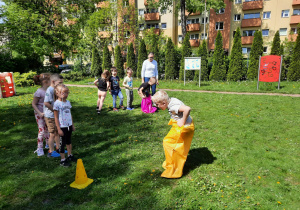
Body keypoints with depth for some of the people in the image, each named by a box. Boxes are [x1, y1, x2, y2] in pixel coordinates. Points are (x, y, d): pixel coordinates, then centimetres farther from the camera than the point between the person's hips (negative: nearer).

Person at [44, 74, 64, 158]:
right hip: (50, 116, -9)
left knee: (57, 132, 19)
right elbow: (46, 103, -28)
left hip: (57, 115, 9)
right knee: (52, 134, 3)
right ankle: (51, 152, 19)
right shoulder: (49, 90, -20)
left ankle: (58, 148, 35)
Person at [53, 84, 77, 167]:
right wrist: (59, 129, -14)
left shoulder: (68, 102, 5)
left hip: (69, 126, 6)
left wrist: (72, 125, 15)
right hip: (62, 127, -6)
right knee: (62, 143, 4)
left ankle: (70, 156, 35)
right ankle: (62, 160, 16)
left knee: (69, 141, 20)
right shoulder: (57, 103, -14)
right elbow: (56, 117, -13)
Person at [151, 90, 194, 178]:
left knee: (168, 142, -1)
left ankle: (173, 170, 9)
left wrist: (183, 122, -27)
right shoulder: (172, 100, 3)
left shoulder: (173, 106, -26)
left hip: (183, 128, -10)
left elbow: (187, 109, -41)